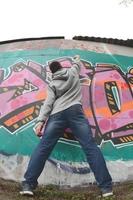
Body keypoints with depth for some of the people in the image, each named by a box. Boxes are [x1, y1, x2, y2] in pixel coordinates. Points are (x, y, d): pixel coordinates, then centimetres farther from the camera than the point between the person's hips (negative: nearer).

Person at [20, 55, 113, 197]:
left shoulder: (52, 84, 19)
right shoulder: (73, 72, 23)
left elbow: (48, 102, 3)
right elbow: (77, 63, 46)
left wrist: (40, 120, -5)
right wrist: (76, 58, 69)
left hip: (57, 115, 1)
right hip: (75, 111, 0)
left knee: (42, 148, -1)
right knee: (90, 146, -7)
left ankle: (28, 184, -6)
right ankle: (106, 186, -13)